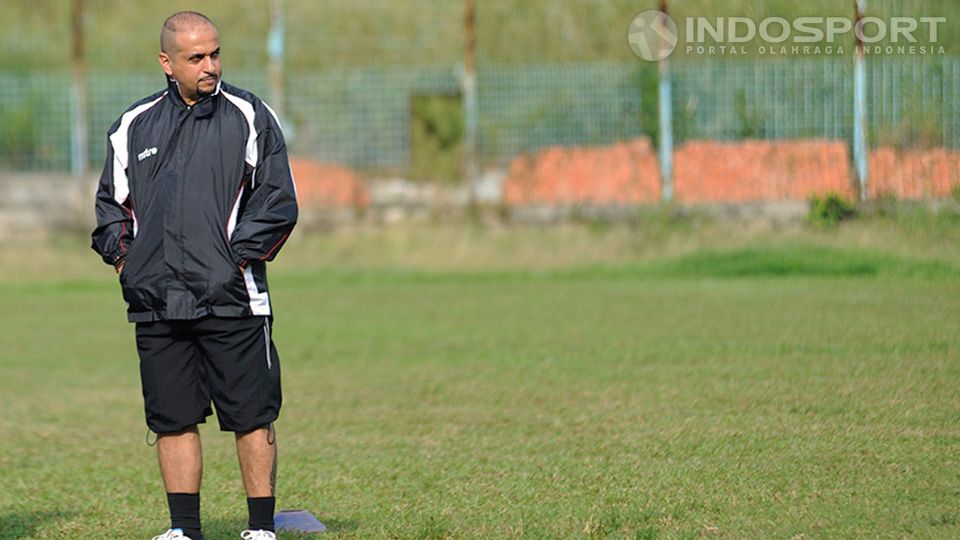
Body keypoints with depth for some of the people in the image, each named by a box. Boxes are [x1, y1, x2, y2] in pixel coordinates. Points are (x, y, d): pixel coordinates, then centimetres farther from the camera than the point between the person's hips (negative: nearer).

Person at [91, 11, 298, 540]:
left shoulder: (249, 118, 3)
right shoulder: (133, 127, 13)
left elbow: (278, 199, 1)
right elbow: (112, 200, 21)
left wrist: (241, 254, -8)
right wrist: (122, 255, 5)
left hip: (231, 299, -3)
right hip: (156, 302, 3)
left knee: (251, 417, -2)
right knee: (172, 417, 6)